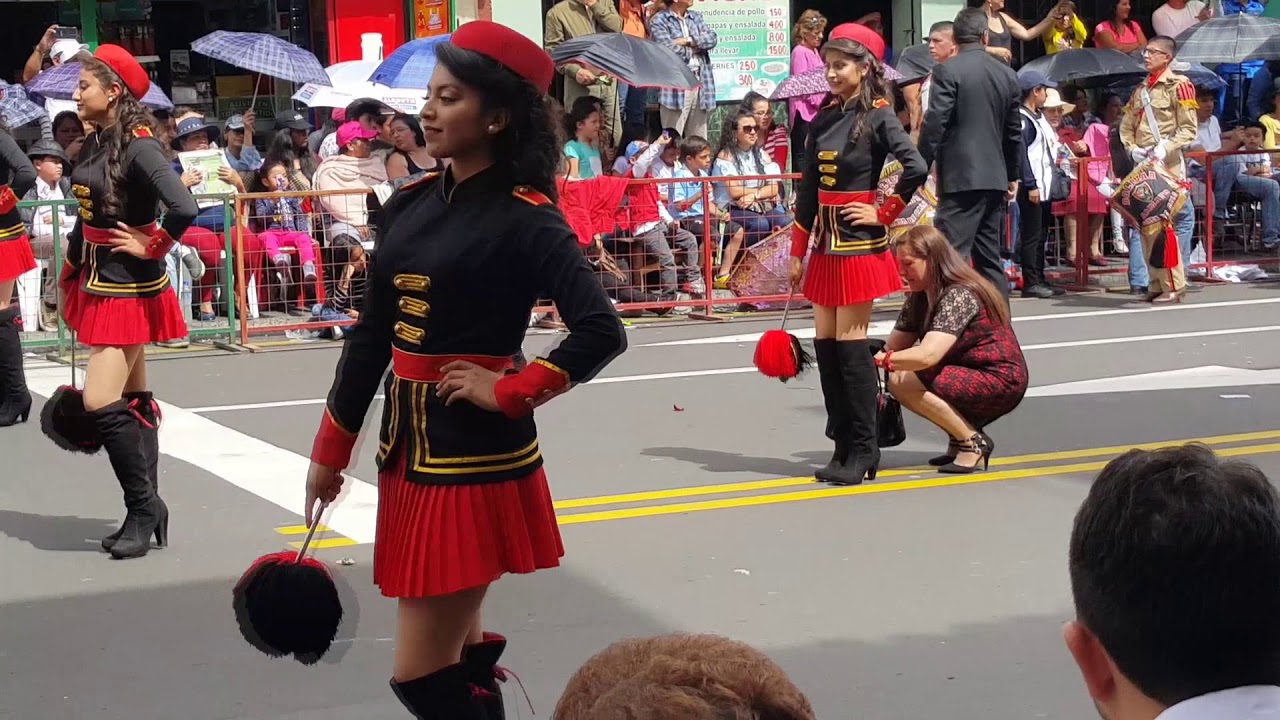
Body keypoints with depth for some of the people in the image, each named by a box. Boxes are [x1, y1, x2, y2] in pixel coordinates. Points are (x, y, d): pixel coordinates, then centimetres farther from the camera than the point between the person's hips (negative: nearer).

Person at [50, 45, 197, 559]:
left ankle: (143, 506, 0)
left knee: (101, 402, -13)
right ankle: (146, 512, 18)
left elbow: (183, 208, -30)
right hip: (97, 283, 9)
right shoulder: (95, 145, 8)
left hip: (128, 288, -9)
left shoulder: (138, 147, -18)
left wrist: (151, 247, -16)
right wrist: (73, 269, 13)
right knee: (131, 401, 12)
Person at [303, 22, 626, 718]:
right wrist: (331, 449, 14)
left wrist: (508, 392, -16)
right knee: (457, 659, 17)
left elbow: (600, 331, -24)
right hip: (407, 446, 7)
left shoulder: (524, 218, -13)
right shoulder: (410, 204, 6)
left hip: (473, 456, -7)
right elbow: (371, 333, 12)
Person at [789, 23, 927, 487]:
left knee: (850, 344, -6)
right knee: (825, 342, 6)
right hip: (826, 243, 7)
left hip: (859, 244, -7)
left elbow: (916, 169, -21)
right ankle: (844, 447, 13)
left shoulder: (878, 117, -8)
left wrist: (884, 214, -12)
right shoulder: (823, 120, 10)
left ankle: (863, 452, 1)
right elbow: (809, 190, 12)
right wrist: (797, 252, 12)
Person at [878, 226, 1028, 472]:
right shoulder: (919, 297, 6)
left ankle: (972, 441, -9)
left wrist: (880, 359, -33)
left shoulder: (959, 295, -21)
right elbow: (893, 347, -1)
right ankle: (960, 436, 6)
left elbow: (927, 355, -33)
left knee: (903, 382, -22)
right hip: (969, 375, 9)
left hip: (1001, 381, -9)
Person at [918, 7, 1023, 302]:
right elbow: (1014, 131, 15)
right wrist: (1013, 176, 24)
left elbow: (934, 124, -12)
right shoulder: (1007, 74, 10)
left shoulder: (947, 71, -7)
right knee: (989, 257, 12)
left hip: (960, 177, -6)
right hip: (995, 178, 6)